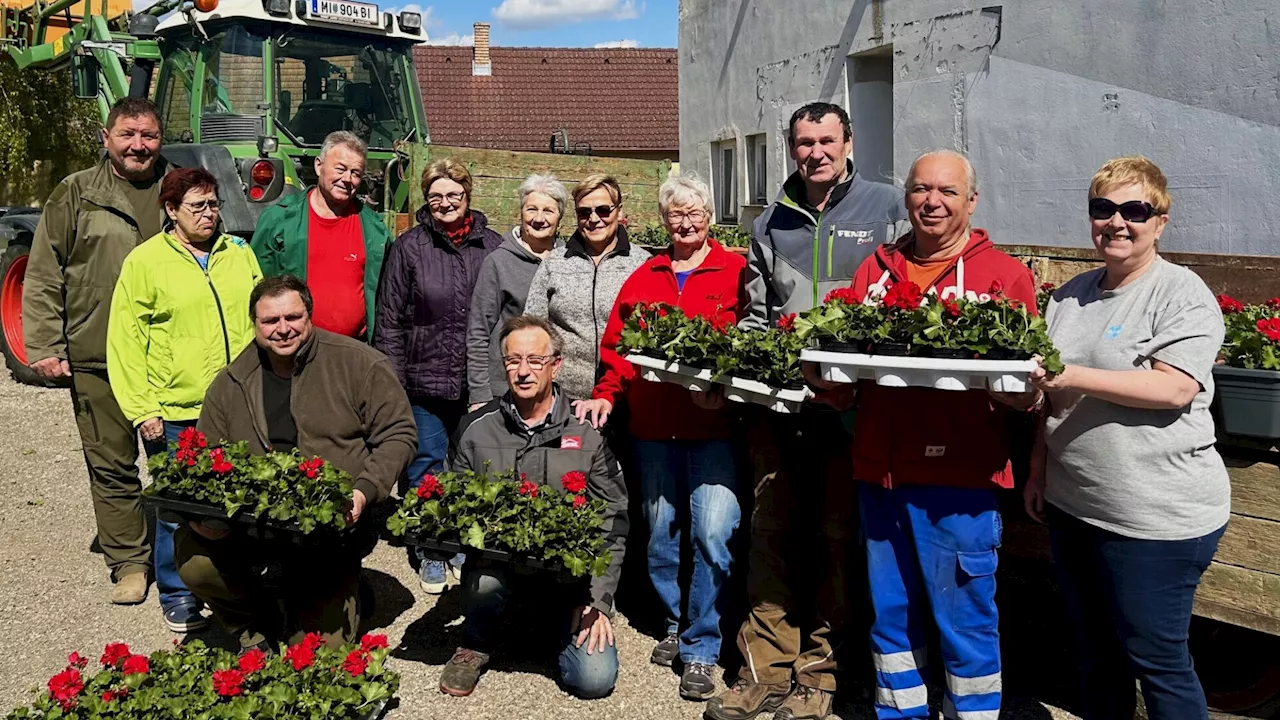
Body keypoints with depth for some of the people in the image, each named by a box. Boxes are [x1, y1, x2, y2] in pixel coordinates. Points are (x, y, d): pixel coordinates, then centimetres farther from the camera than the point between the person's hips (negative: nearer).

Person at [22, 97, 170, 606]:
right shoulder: (75, 194, 3)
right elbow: (43, 278, 3)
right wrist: (45, 346, -4)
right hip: (96, 360, -1)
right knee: (112, 465, 5)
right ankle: (129, 562, 18)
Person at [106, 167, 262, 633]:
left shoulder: (240, 254, 12)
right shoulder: (146, 261, -1)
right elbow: (125, 340, -3)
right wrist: (141, 409, -8)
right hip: (174, 412, -3)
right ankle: (179, 599, 21)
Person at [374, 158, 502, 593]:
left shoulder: (493, 247, 5)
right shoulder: (409, 248, 2)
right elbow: (390, 321, 1)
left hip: (479, 385, 1)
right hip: (424, 380, -1)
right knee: (427, 468, 7)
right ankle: (431, 554, 22)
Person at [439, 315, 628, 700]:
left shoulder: (587, 432, -3)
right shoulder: (477, 428, 1)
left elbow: (612, 523, -3)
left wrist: (597, 599, -9)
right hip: (497, 563, 0)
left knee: (595, 678, -15)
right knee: (483, 578, -36)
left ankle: (551, 620, 18)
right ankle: (477, 642, 1)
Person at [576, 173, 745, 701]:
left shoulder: (736, 272, 2)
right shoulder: (643, 277, 14)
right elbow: (617, 344, 13)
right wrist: (606, 396, 0)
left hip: (713, 425, -4)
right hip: (652, 425, 4)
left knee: (713, 534, -11)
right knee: (661, 533, 13)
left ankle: (701, 650, 4)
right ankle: (676, 624, 33)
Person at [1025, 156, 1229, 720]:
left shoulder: (1182, 293, -9)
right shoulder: (1072, 294, 11)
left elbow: (1175, 388, -21)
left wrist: (1076, 377, -25)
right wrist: (1039, 469, 13)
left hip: (1159, 519, -6)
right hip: (1072, 506, 7)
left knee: (1156, 662, 5)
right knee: (1097, 655, 19)